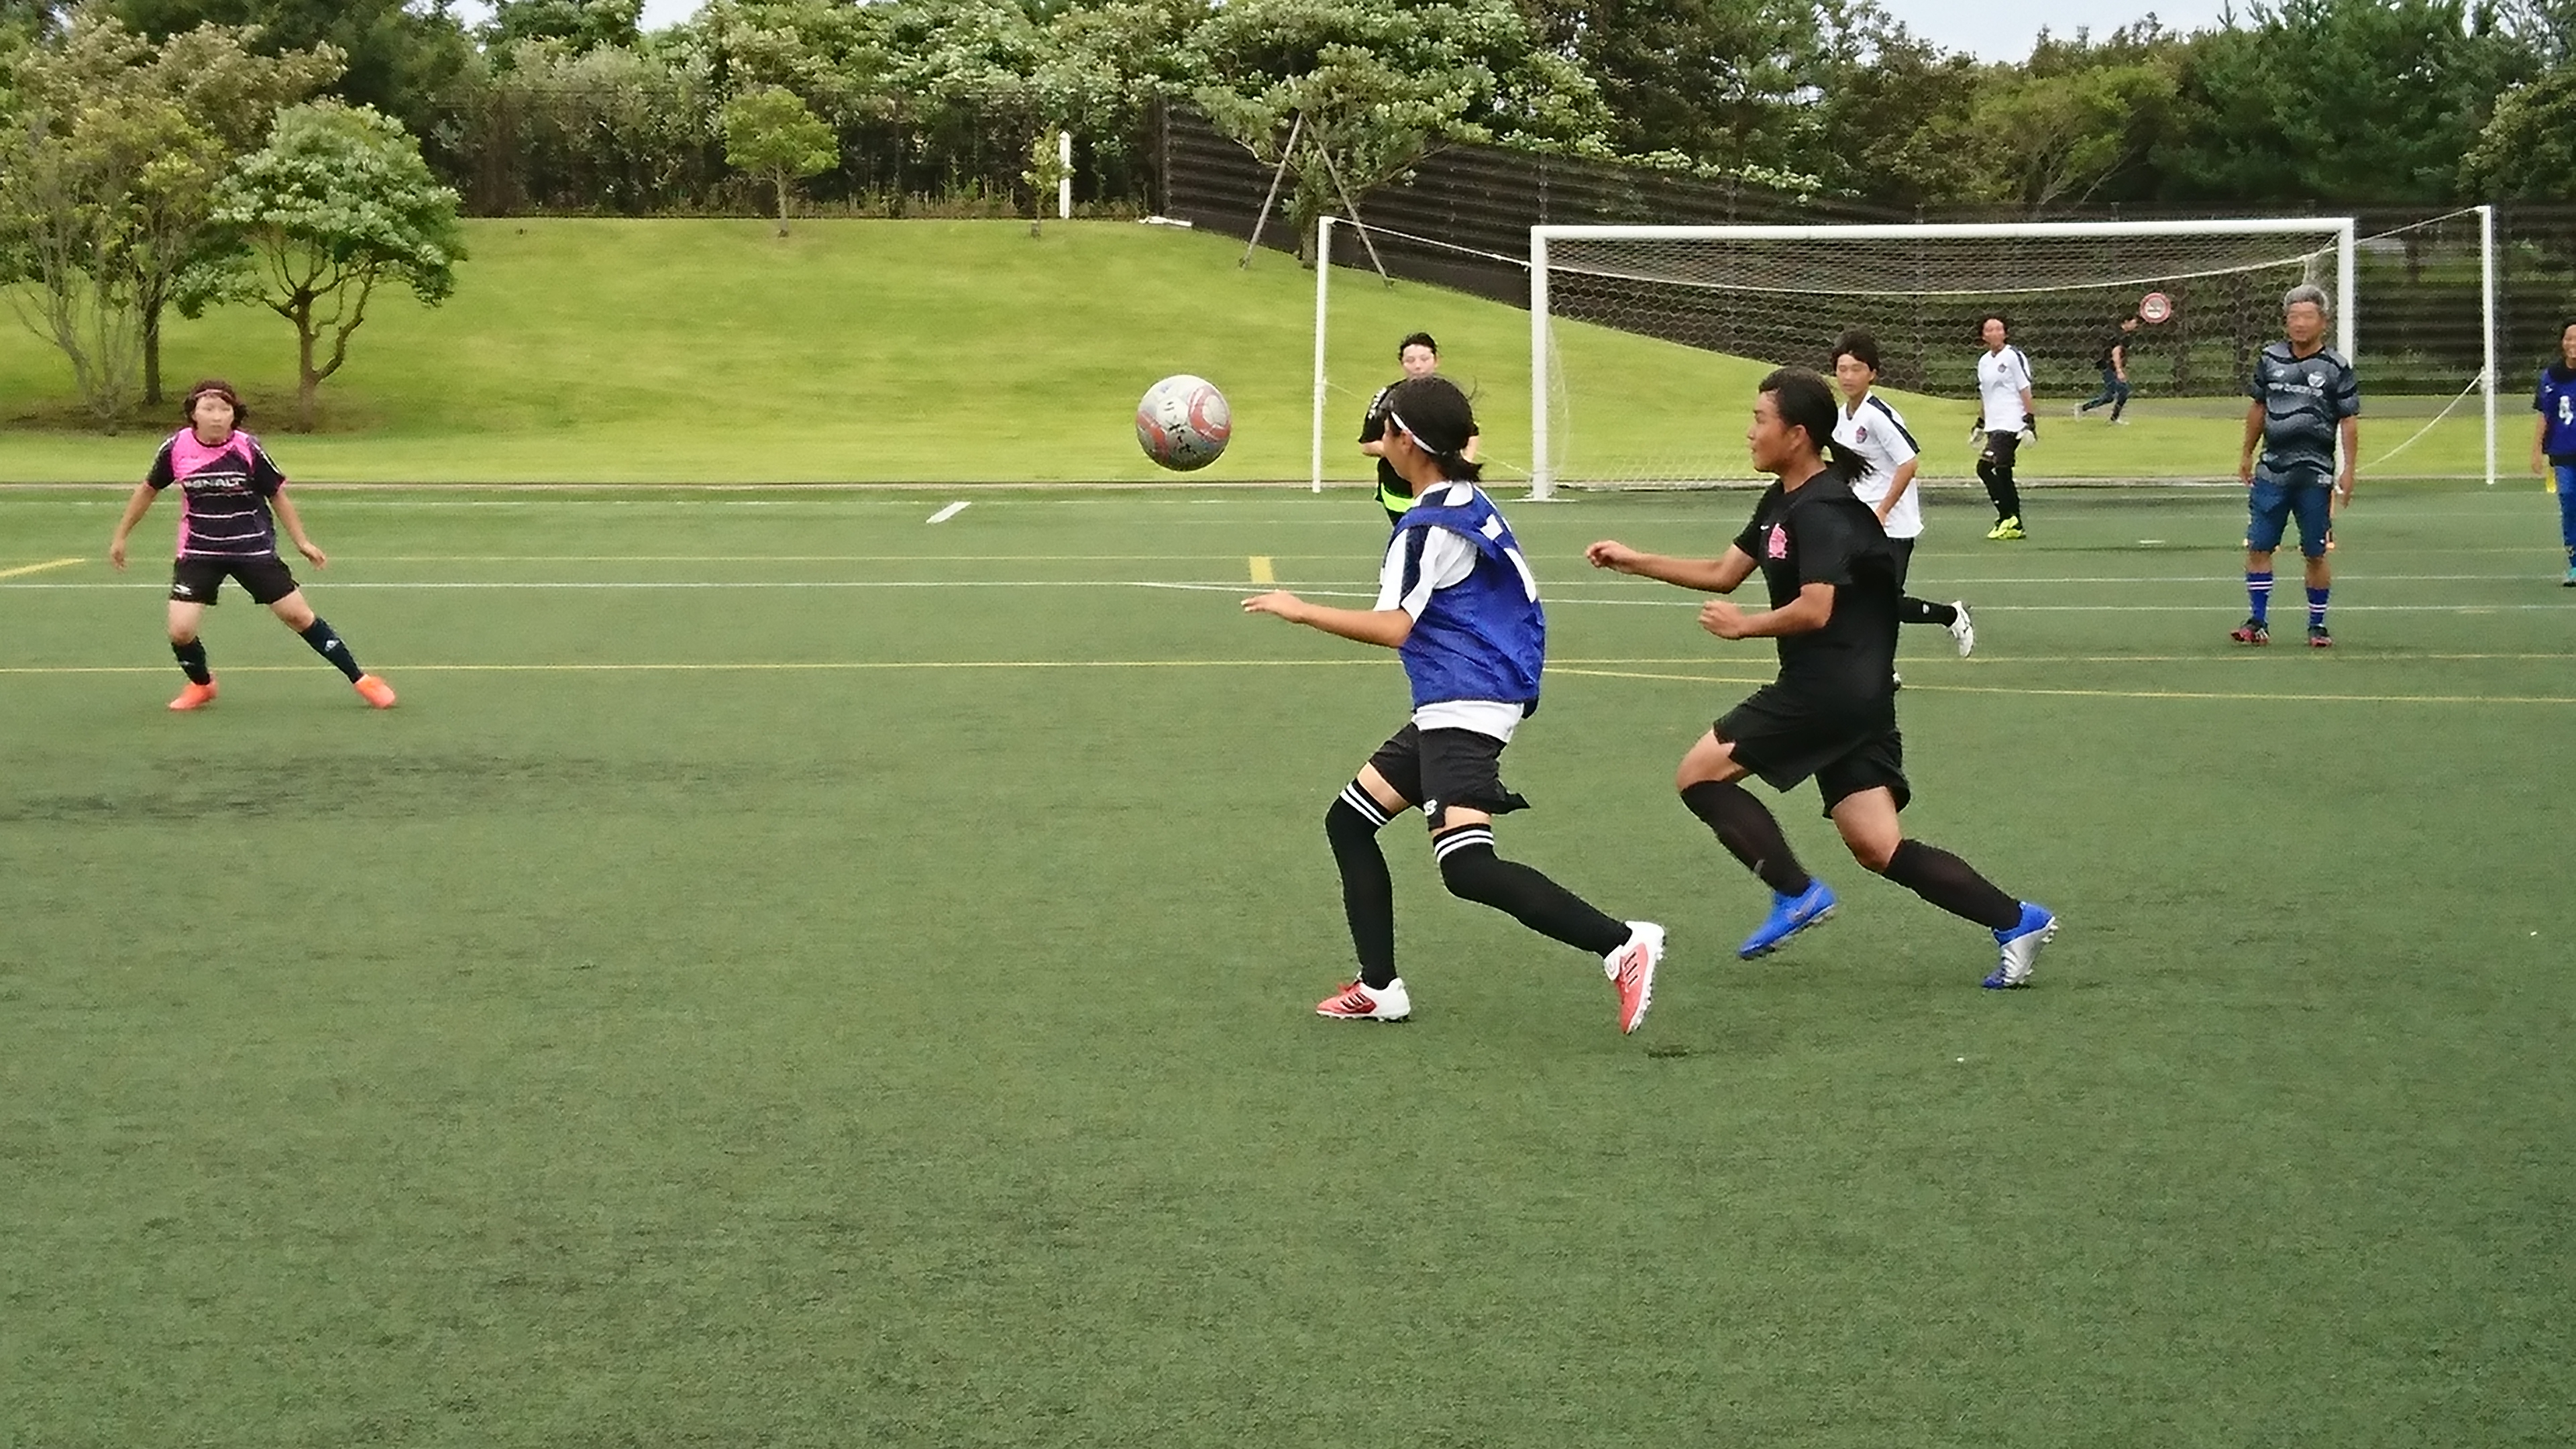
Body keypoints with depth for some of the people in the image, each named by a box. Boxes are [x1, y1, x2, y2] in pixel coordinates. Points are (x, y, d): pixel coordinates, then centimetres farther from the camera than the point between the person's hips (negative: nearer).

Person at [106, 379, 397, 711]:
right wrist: (121, 536, 15)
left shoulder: (248, 449, -14)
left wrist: (302, 542, 1)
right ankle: (201, 684, 21)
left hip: (253, 548, -1)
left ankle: (360, 679, 12)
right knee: (180, 631, -11)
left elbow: (277, 494, 1)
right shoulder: (176, 448, -10)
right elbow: (148, 489, 8)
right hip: (199, 552, 1)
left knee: (298, 615, 0)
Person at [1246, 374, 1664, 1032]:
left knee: (1467, 867, -22)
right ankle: (1380, 989, 17)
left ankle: (1620, 943, -28)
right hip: (1447, 713, 11)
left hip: (1463, 713, -11)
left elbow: (1394, 627, -23)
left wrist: (1300, 611, -16)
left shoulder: (1429, 526, -15)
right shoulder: (1471, 504, 13)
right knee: (1349, 821, 17)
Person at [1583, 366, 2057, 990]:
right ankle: (2016, 920, 1)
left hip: (1829, 688, -10)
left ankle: (1796, 893, -1)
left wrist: (1743, 626, -8)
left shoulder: (1821, 512, -14)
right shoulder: (1782, 503, 17)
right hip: (1857, 695, 10)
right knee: (1880, 848, 4)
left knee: (1700, 775, -1)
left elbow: (1814, 610, -23)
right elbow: (1724, 573, 25)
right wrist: (1634, 561, 23)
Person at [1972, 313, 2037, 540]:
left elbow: (2025, 391, -9)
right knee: (2003, 475, 8)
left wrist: (2030, 423, -13)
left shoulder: (2014, 357, -8)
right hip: (1994, 426, 8)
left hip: (2011, 425, -8)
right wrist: (1980, 425, 23)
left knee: (1985, 467, -17)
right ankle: (2015, 526, 14)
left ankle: (2007, 518, -11)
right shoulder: (1984, 362, 15)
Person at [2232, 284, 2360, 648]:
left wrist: (2348, 469, -6)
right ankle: (2258, 622, 7)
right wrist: (2246, 454, 20)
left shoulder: (2336, 368, -2)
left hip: (2315, 474, -3)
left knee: (2316, 554, 3)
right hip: (2272, 471, 3)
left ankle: (2318, 625, 13)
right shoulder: (2270, 360, 7)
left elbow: (2349, 422, -1)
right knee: (2258, 547, 0)